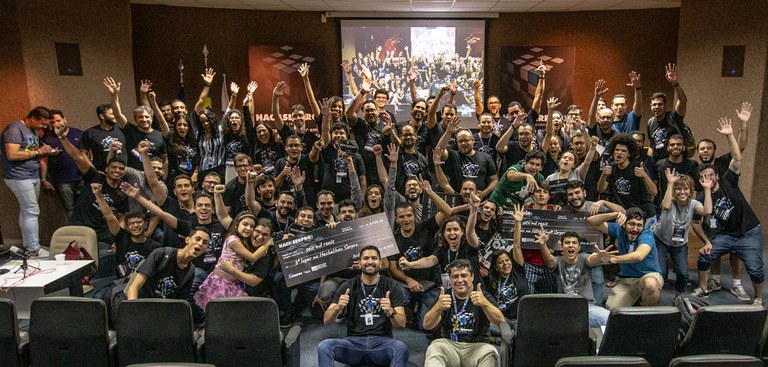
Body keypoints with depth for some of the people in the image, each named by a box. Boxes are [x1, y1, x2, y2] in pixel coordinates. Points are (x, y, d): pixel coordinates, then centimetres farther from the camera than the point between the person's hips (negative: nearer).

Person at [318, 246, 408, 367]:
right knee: (323, 346, -28)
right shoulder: (348, 286, 6)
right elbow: (326, 320, 0)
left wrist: (391, 312, -27)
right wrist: (338, 307, -23)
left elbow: (401, 324, -4)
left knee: (401, 347, -33)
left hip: (382, 341, 0)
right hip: (354, 341, 1)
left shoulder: (392, 287, 4)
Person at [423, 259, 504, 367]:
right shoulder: (445, 296, 7)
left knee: (490, 352, -31)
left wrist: (484, 303, -33)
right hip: (448, 344, 0)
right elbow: (427, 325, -7)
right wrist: (438, 307, -29)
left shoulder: (483, 296, 6)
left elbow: (500, 321, -12)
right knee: (433, 349, -31)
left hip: (476, 346, 0)